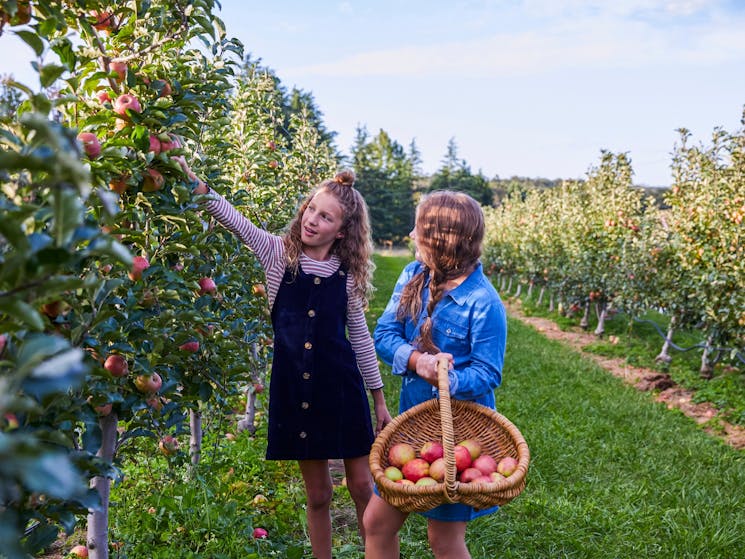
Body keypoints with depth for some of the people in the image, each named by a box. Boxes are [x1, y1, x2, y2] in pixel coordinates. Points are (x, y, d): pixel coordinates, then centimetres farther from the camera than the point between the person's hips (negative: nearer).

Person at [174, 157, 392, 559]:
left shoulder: (347, 275, -1)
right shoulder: (278, 254, -2)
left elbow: (360, 337, 7)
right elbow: (229, 216, -12)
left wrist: (379, 399, 9)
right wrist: (189, 175, -26)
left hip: (342, 386, 0)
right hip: (293, 386, 0)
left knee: (362, 486, 8)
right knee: (317, 493, 10)